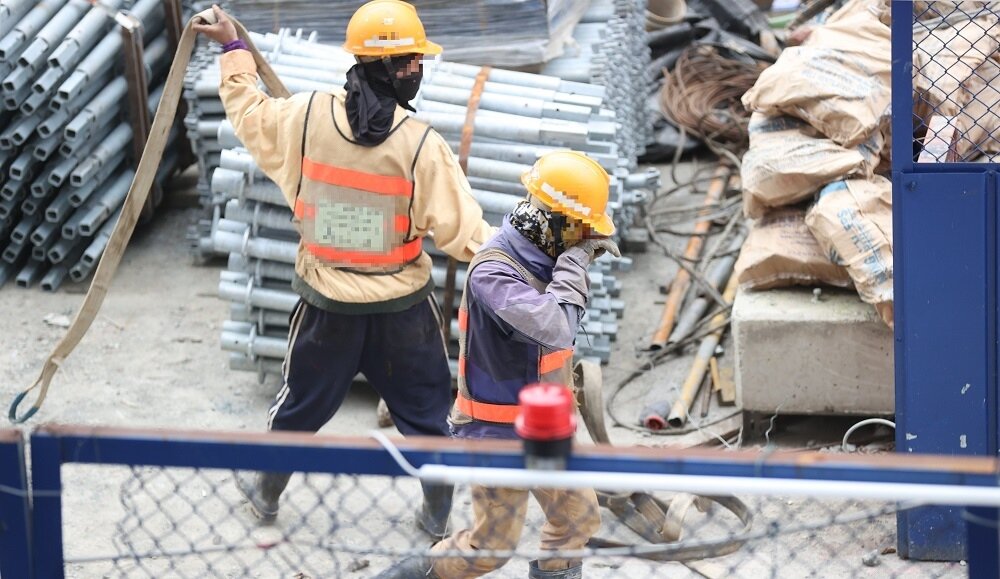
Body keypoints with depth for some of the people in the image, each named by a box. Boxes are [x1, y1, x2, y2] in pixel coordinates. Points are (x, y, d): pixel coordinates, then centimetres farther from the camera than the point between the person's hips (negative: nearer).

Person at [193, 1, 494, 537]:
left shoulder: (305, 118, -14)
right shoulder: (421, 145, -21)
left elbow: (248, 111, 8)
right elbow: (462, 231, -17)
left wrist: (233, 50, 21)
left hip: (327, 305, 2)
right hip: (402, 307, -2)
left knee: (301, 403, 23)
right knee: (425, 411, 17)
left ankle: (266, 492, 41)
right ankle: (437, 513, 29)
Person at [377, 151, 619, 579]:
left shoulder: (542, 258, -1)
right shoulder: (494, 271, -28)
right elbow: (554, 328, -39)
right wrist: (573, 263, -29)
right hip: (500, 432, -9)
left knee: (579, 519, 15)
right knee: (493, 545, 1)